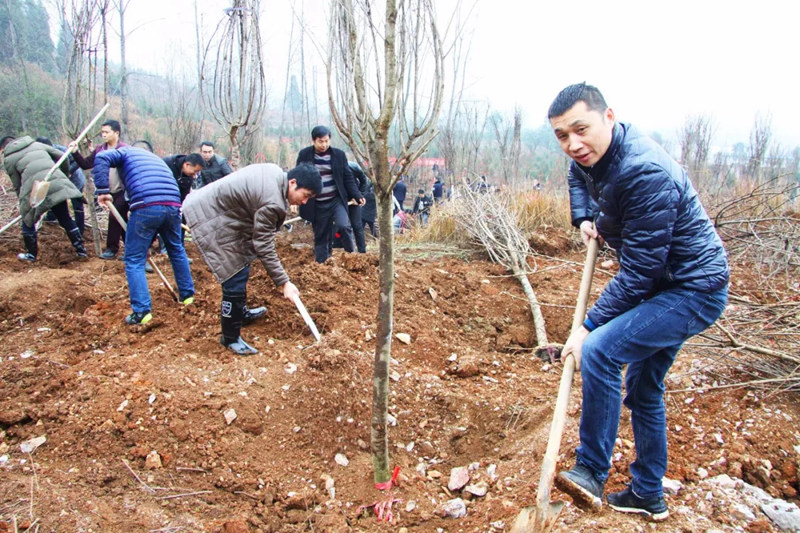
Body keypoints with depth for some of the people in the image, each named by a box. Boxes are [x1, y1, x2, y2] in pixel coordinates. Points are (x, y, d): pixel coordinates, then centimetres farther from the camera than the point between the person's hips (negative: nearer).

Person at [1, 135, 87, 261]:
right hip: (58, 184, 3)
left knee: (28, 221, 18)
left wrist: (22, 201, 25)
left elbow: (17, 185, 13)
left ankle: (31, 254, 26)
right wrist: (65, 174, 34)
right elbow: (62, 156, 21)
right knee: (66, 219, 16)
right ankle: (81, 250, 18)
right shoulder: (37, 144, 23)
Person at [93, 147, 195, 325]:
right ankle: (187, 295, 37)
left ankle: (141, 312, 1)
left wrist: (102, 190, 1)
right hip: (173, 205, 5)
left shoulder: (126, 152, 21)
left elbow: (101, 158, -1)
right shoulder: (155, 158, 37)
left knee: (134, 260, 6)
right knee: (177, 250, 27)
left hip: (146, 206, -5)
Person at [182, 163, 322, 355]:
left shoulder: (276, 173, 0)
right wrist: (283, 282, -19)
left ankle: (241, 313, 42)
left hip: (213, 205, 11)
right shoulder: (272, 202, -28)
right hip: (208, 218, -11)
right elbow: (264, 247, -23)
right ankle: (230, 338, 5)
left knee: (240, 269, 22)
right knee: (235, 278, -9)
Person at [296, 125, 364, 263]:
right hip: (317, 205, 1)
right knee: (320, 236, 7)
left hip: (337, 200, 0)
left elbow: (348, 178, 4)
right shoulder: (304, 155, -2)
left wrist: (357, 196, -6)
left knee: (343, 225, -23)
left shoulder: (339, 154, -1)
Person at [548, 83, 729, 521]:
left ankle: (591, 472, -9)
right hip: (666, 286, 10)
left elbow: (637, 272, -29)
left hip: (693, 291, -10)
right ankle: (648, 496, 33)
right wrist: (584, 218, 9)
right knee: (643, 390, 16)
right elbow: (577, 176, 26)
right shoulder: (593, 156, -2)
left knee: (601, 350, -27)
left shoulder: (647, 173, -30)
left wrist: (588, 328, -25)